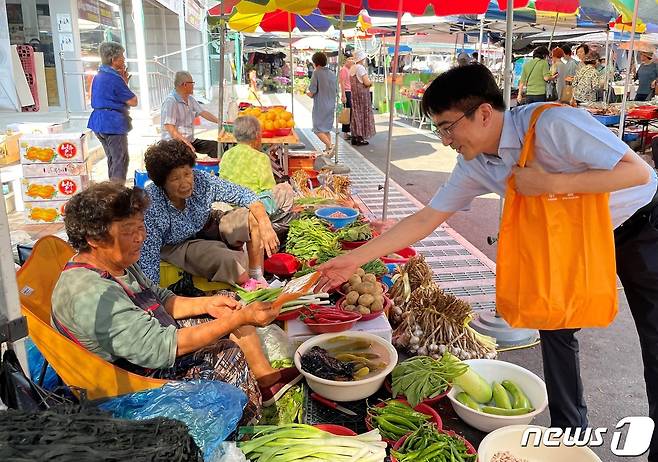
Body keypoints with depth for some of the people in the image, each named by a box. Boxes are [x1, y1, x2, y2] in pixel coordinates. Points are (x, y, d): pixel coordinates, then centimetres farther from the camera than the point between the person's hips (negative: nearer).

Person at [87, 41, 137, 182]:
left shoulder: (98, 76, 13)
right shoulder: (114, 78, -16)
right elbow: (133, 101, -12)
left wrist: (123, 82, 14)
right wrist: (125, 82, 0)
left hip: (99, 122, 10)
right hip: (114, 123, -10)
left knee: (112, 159, 18)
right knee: (121, 160, -5)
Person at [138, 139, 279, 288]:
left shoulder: (201, 180, -24)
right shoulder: (150, 206, -32)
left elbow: (243, 194, -17)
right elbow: (148, 261, -27)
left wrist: (265, 226, -31)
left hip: (207, 226, 4)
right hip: (176, 245, -4)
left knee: (253, 218, -17)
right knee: (225, 261, -30)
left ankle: (257, 279, -7)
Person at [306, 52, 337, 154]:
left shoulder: (316, 73, -12)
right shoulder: (332, 74, 8)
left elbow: (311, 93, -15)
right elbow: (336, 91, 16)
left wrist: (307, 92, 7)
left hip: (320, 106, -7)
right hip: (331, 106, 7)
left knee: (318, 129, -2)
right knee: (326, 129, 16)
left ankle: (329, 146, -17)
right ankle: (327, 149, 14)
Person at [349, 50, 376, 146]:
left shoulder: (352, 68, 13)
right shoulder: (361, 68, -15)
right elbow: (367, 82, -20)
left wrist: (368, 82, 15)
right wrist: (371, 82, 2)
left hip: (354, 93, 9)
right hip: (362, 94, -9)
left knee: (356, 114, 12)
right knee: (363, 114, -3)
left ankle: (355, 137, 14)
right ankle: (360, 138, -2)